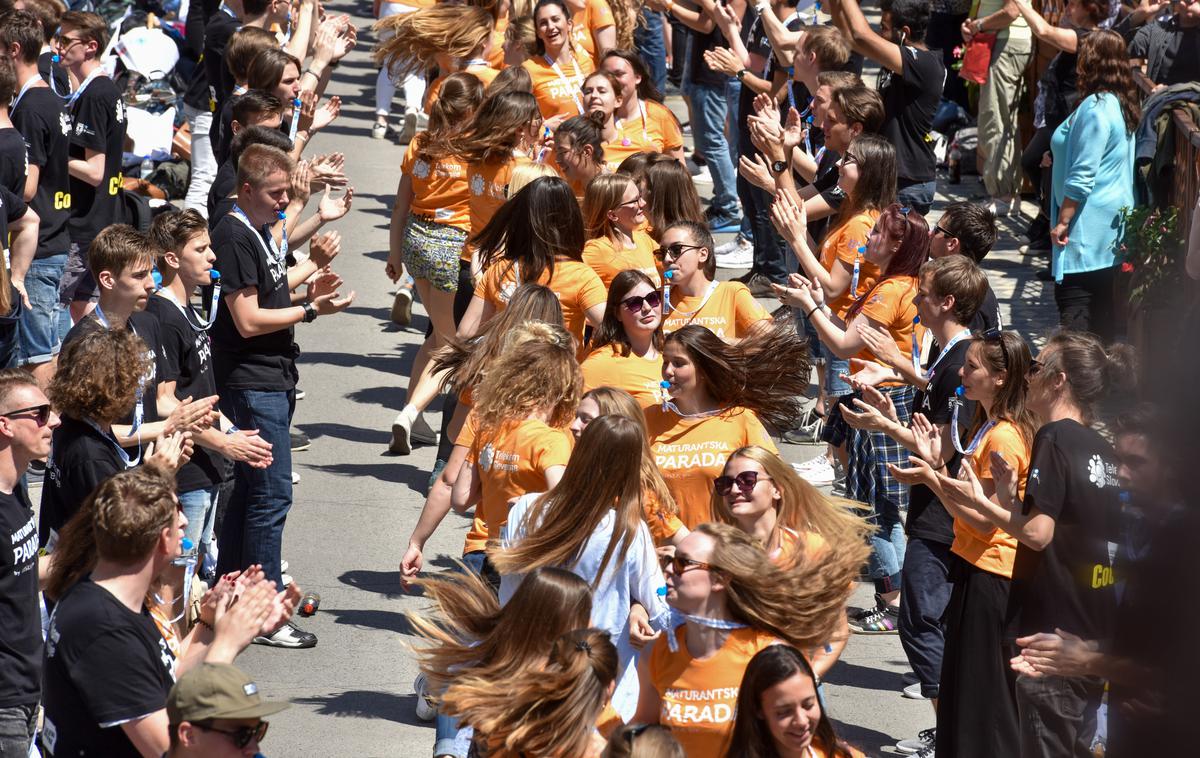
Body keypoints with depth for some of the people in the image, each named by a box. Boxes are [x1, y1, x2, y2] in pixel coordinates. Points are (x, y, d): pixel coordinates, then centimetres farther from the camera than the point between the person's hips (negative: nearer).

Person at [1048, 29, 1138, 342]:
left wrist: (1063, 221, -15)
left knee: (1074, 316, -9)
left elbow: (1082, 175, -20)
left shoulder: (1095, 108, -18)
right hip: (1113, 231, 10)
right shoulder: (1124, 105, 12)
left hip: (1087, 230, -10)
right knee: (1103, 318, 14)